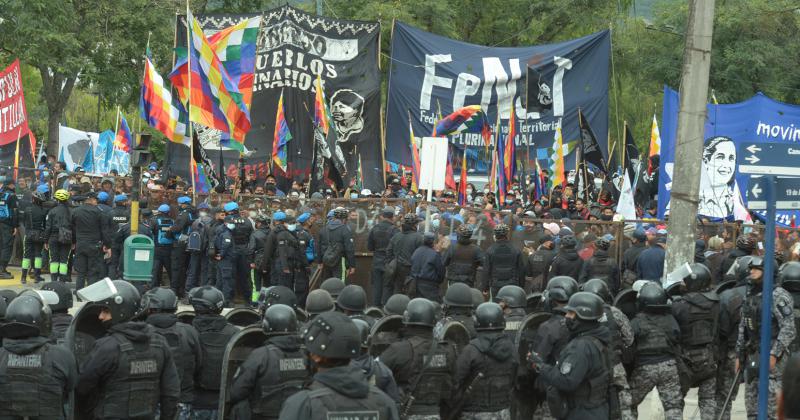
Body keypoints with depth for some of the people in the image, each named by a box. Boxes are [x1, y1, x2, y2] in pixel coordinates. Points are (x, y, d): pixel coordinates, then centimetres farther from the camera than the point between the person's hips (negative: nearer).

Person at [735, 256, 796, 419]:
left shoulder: (778, 295, -11)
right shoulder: (750, 295, 14)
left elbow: (789, 329, -17)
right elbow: (743, 327, 20)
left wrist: (774, 354, -22)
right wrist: (739, 354, 18)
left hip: (771, 356, -8)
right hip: (752, 355, 8)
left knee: (770, 402, -11)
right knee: (752, 405, 12)